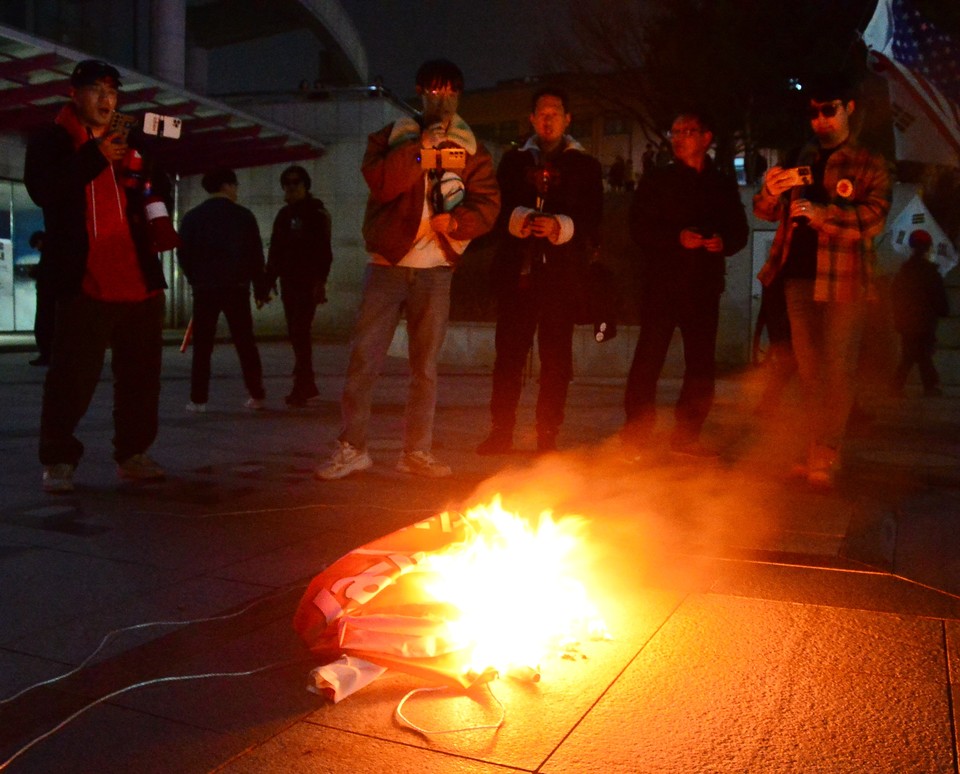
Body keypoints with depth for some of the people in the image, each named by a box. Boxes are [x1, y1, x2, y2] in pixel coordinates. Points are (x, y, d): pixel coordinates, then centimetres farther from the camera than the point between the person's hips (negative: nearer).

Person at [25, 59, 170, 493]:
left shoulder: (132, 143, 19)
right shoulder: (50, 142, 7)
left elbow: (161, 193, 24)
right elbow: (42, 190, -11)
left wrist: (150, 186, 1)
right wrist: (95, 159, -18)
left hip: (139, 280, 5)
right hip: (84, 282, -4)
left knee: (140, 373, 6)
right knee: (73, 374, -6)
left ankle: (132, 453, 17)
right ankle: (58, 461, 6)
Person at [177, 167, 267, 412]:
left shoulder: (193, 217, 3)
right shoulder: (244, 216, 1)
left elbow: (183, 255, 5)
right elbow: (256, 254, 2)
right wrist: (259, 285, 10)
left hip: (204, 289, 0)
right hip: (237, 288, 0)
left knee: (202, 346, 5)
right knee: (245, 343, 7)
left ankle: (198, 399, 1)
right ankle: (256, 396, 8)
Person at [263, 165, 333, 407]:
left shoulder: (316, 212, -3)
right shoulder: (284, 215, 18)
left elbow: (323, 251, -12)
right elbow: (275, 254, 21)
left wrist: (320, 280, -22)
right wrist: (266, 284, 16)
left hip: (308, 284, -7)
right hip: (289, 283, 7)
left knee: (300, 332, -13)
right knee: (295, 333, 7)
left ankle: (301, 387, -14)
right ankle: (307, 385, 15)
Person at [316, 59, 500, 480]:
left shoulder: (470, 149, 12)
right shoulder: (391, 137, 7)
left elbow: (488, 205, 1)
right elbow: (380, 184, -11)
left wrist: (457, 220, -18)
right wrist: (421, 149, -17)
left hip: (435, 270, 2)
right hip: (389, 263, -1)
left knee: (425, 364, 6)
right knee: (364, 356, -5)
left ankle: (417, 450, 14)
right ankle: (352, 447, 5)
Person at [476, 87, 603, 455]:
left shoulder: (585, 166, 10)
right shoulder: (514, 161, 17)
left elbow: (591, 223, 1)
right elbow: (498, 210, 8)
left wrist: (559, 227, -17)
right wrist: (519, 219, -13)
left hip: (561, 275, -2)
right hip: (517, 272, 2)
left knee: (556, 357, -1)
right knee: (508, 352, 2)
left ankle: (548, 435, 7)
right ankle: (502, 430, 11)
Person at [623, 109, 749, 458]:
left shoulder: (723, 185, 15)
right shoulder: (657, 179, 7)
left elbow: (740, 230, 15)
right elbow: (639, 227, -2)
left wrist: (724, 242, -8)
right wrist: (677, 237, -17)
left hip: (704, 285, 3)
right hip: (661, 282, -3)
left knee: (702, 363, 5)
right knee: (648, 359, -6)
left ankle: (686, 435, 16)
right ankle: (636, 436, 0)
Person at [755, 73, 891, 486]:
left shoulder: (870, 165, 4)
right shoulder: (800, 160, 16)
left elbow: (874, 218, -10)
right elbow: (766, 213, 10)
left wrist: (821, 213, -26)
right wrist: (770, 191, -14)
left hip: (843, 279, -4)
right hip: (799, 277, 4)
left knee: (837, 369, -7)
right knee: (809, 369, 9)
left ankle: (825, 457, -6)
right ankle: (819, 451, 18)